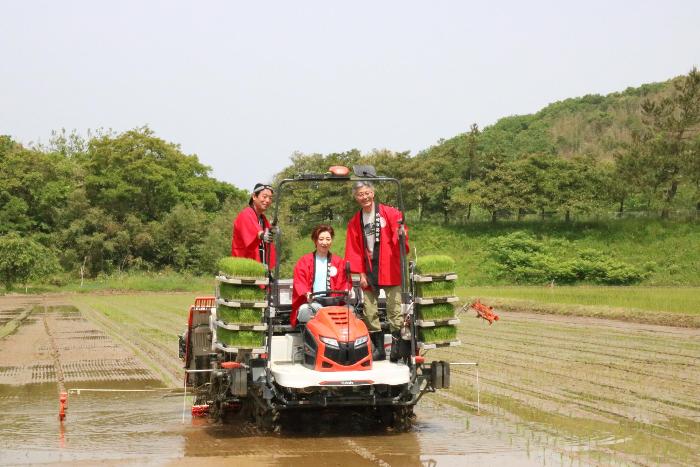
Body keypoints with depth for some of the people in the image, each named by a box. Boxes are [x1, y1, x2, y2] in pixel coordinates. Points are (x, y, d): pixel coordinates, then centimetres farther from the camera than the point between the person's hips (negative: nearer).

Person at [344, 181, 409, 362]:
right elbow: (354, 250, 8)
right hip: (369, 272, 4)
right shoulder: (355, 222, 11)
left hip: (390, 270, -4)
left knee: (394, 309, -8)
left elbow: (399, 233, -5)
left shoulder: (389, 213, -1)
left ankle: (396, 345, -3)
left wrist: (400, 235, -29)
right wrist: (361, 273, 1)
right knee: (369, 311, 5)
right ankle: (378, 348, 14)